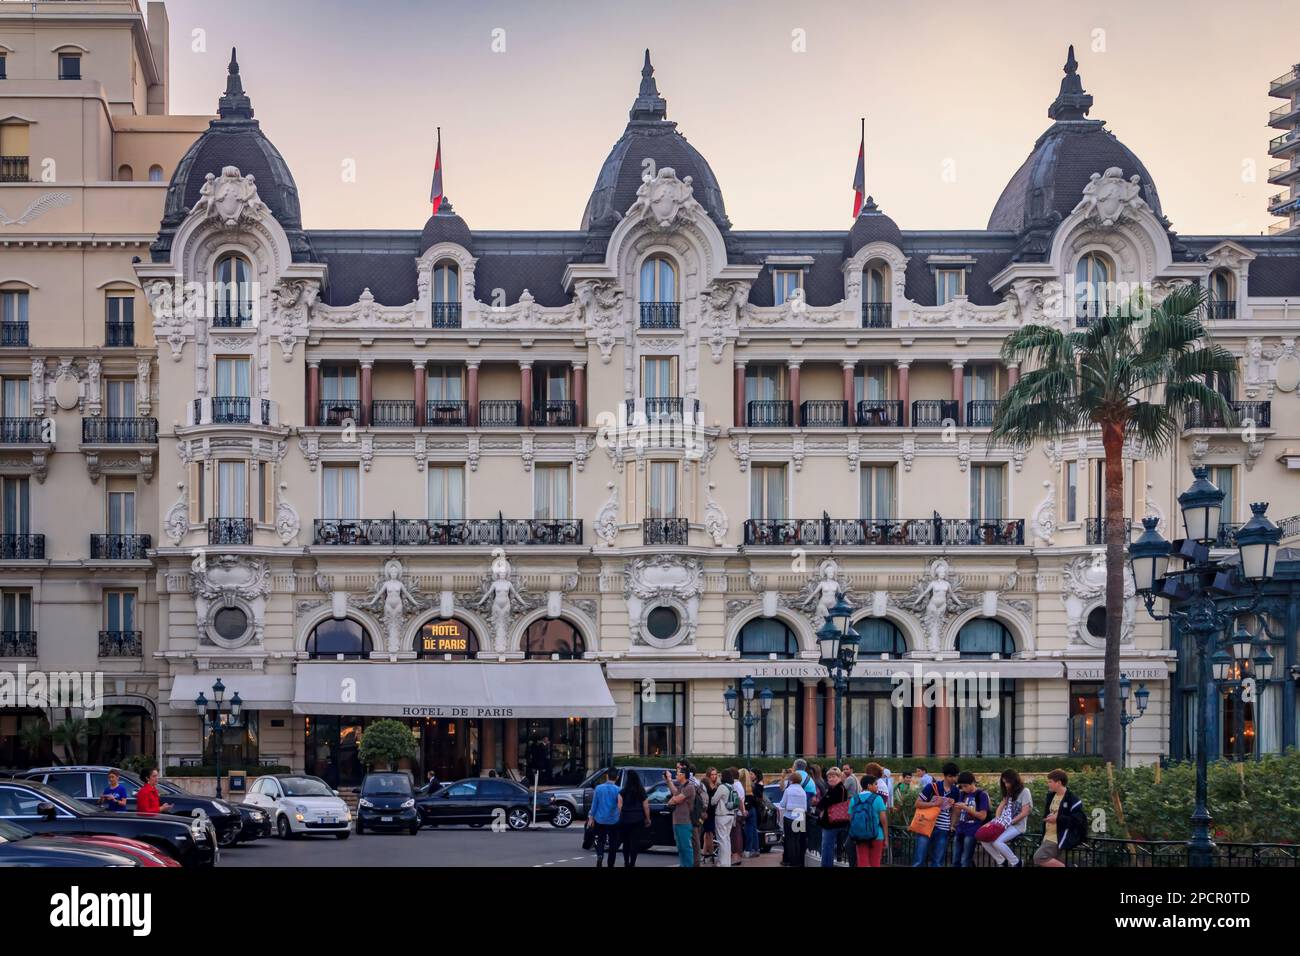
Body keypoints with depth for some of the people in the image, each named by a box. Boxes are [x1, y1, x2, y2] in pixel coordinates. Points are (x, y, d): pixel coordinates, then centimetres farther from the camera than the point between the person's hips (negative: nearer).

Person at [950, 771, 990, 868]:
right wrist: (955, 807, -7)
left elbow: (982, 816, -10)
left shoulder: (981, 795, -6)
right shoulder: (962, 794, 11)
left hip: (972, 832, -6)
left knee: (965, 862, -7)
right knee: (956, 861, 6)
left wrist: (966, 808, -16)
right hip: (960, 830, 6)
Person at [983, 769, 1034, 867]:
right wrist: (997, 820, -4)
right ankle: (1002, 862, 1)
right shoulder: (1009, 792, 18)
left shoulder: (1024, 791, -8)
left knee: (997, 842, -29)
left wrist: (1009, 823, -14)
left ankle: (1015, 863, -10)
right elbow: (1001, 806, 14)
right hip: (1005, 825, 8)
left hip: (1017, 825, -8)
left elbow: (1024, 813, -14)